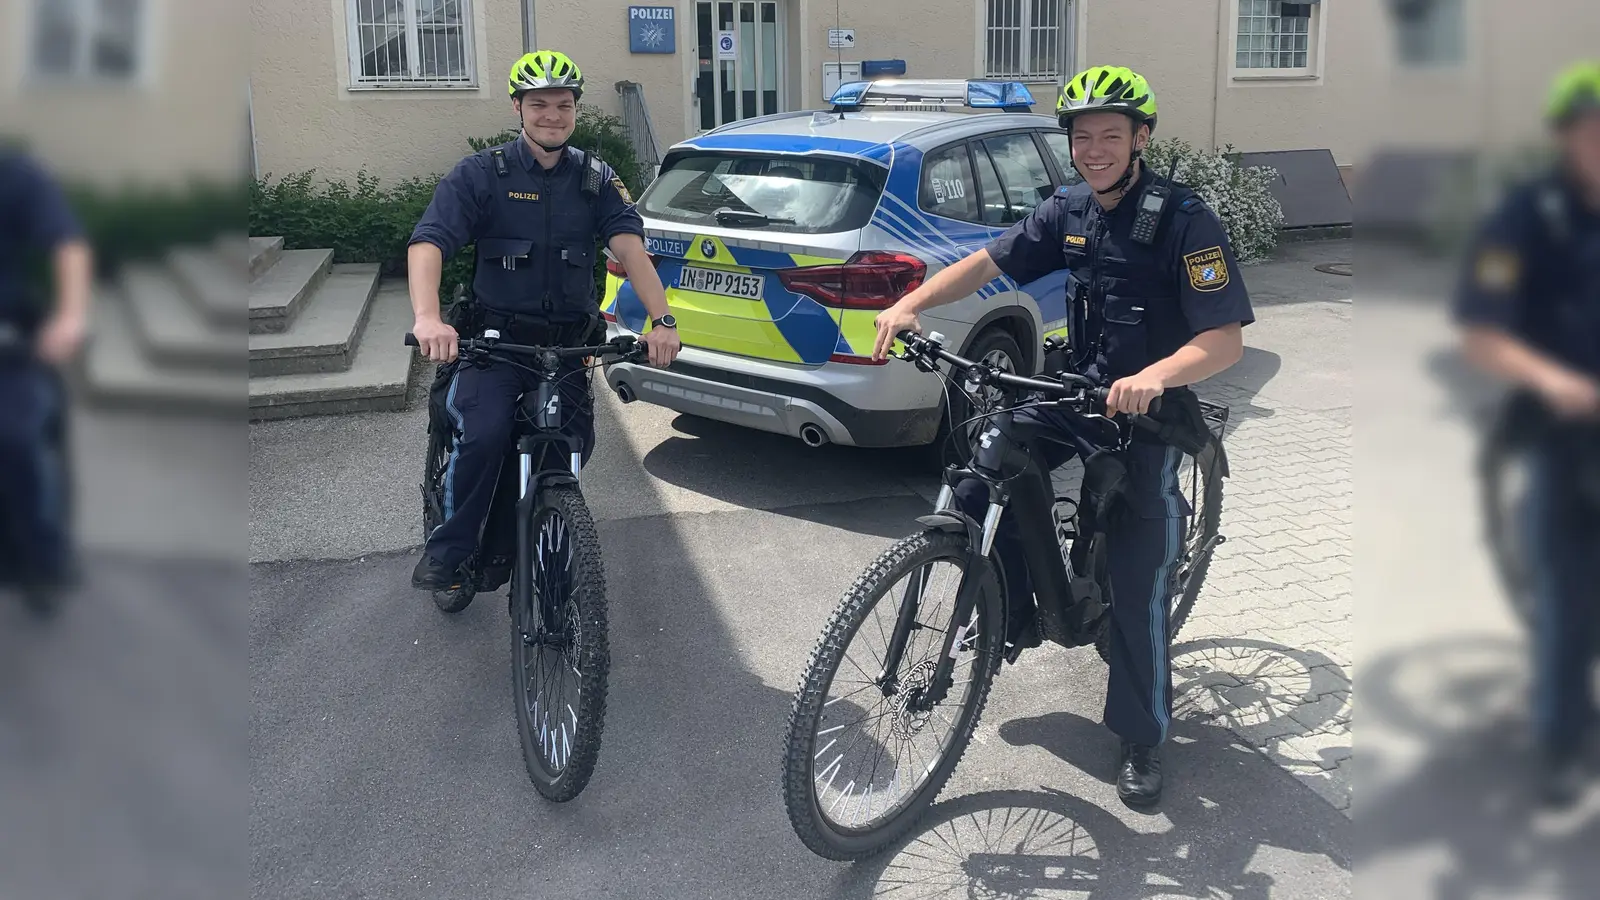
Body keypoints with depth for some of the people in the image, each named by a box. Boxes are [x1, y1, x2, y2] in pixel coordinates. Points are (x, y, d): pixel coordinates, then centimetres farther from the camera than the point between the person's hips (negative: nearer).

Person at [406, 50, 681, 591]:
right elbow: (427, 243, -14)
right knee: (484, 435, -26)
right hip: (495, 340, -3)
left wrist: (661, 319, -25)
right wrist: (427, 318, -34)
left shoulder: (596, 180, 6)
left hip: (568, 343, 4)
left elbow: (629, 246, -8)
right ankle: (447, 550, -6)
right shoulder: (481, 175, -2)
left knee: (576, 443, -5)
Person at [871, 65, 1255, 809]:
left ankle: (1143, 741, 11)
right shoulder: (1069, 210, 0)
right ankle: (1017, 615, 15)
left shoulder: (1183, 218, -19)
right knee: (980, 485, -11)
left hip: (1148, 406, -5)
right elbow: (987, 263, 1)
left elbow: (1226, 339, -25)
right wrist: (911, 304, -16)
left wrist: (1153, 378, -45)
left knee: (1137, 580, -8)